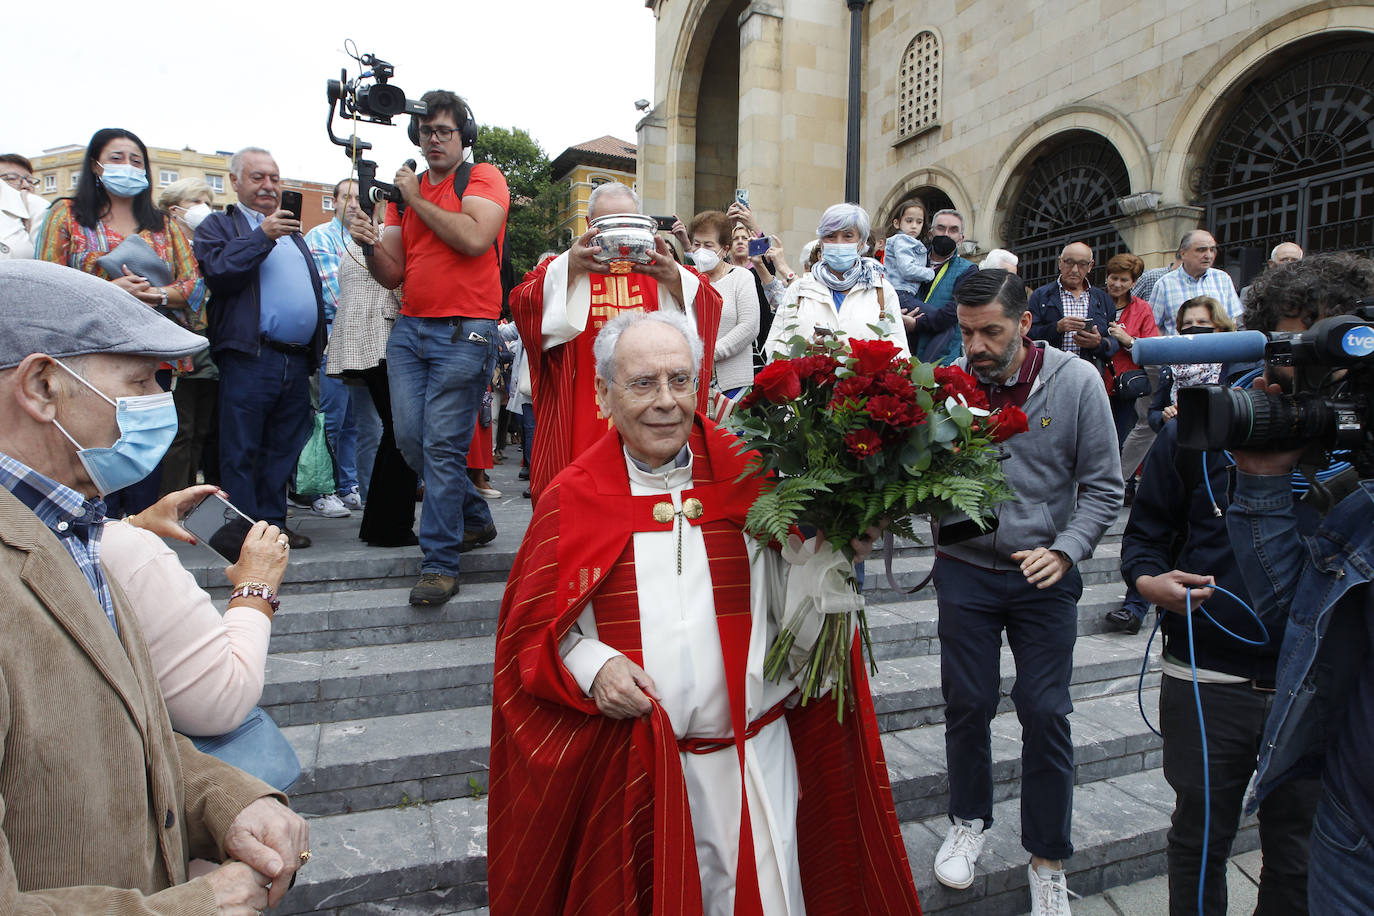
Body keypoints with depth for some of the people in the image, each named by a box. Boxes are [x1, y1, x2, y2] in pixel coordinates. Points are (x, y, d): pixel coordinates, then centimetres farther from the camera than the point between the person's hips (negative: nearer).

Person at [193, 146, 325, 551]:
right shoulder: (219, 225, 7)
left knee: (283, 449, 9)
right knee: (241, 450, -4)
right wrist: (262, 236, -17)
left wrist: (317, 347, 18)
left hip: (297, 360, 6)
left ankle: (274, 521, 17)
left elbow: (314, 288, 26)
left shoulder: (291, 231, 26)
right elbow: (216, 273, -12)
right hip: (250, 356, -6)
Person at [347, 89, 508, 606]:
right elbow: (393, 275, 14)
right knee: (409, 438, 4)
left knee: (442, 445, -9)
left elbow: (475, 239, -18)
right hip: (410, 328, 7)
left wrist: (416, 199, -6)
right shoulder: (404, 189, 18)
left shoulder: (483, 177, 3)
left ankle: (440, 564, 0)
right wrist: (370, 244, -6)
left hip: (464, 331, -6)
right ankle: (475, 520, 24)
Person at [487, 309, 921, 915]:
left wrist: (841, 551, -19)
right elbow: (530, 623, 3)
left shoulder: (747, 475, -2)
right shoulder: (572, 498, -3)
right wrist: (589, 664, -14)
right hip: (627, 764, 1)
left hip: (750, 755, 0)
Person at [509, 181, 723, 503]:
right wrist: (570, 268, -22)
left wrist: (672, 276, -21)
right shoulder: (560, 268, 13)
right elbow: (521, 305, -6)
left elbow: (709, 306, -1)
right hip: (579, 416, -1)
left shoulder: (659, 268, 16)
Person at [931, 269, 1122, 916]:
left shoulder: (1077, 382, -8)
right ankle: (969, 820, 36)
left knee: (1046, 713, 4)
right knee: (967, 703, 9)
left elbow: (1103, 485, -3)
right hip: (965, 568, 1)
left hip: (1045, 573, 0)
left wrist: (1066, 549, -16)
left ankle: (1048, 859, 24)